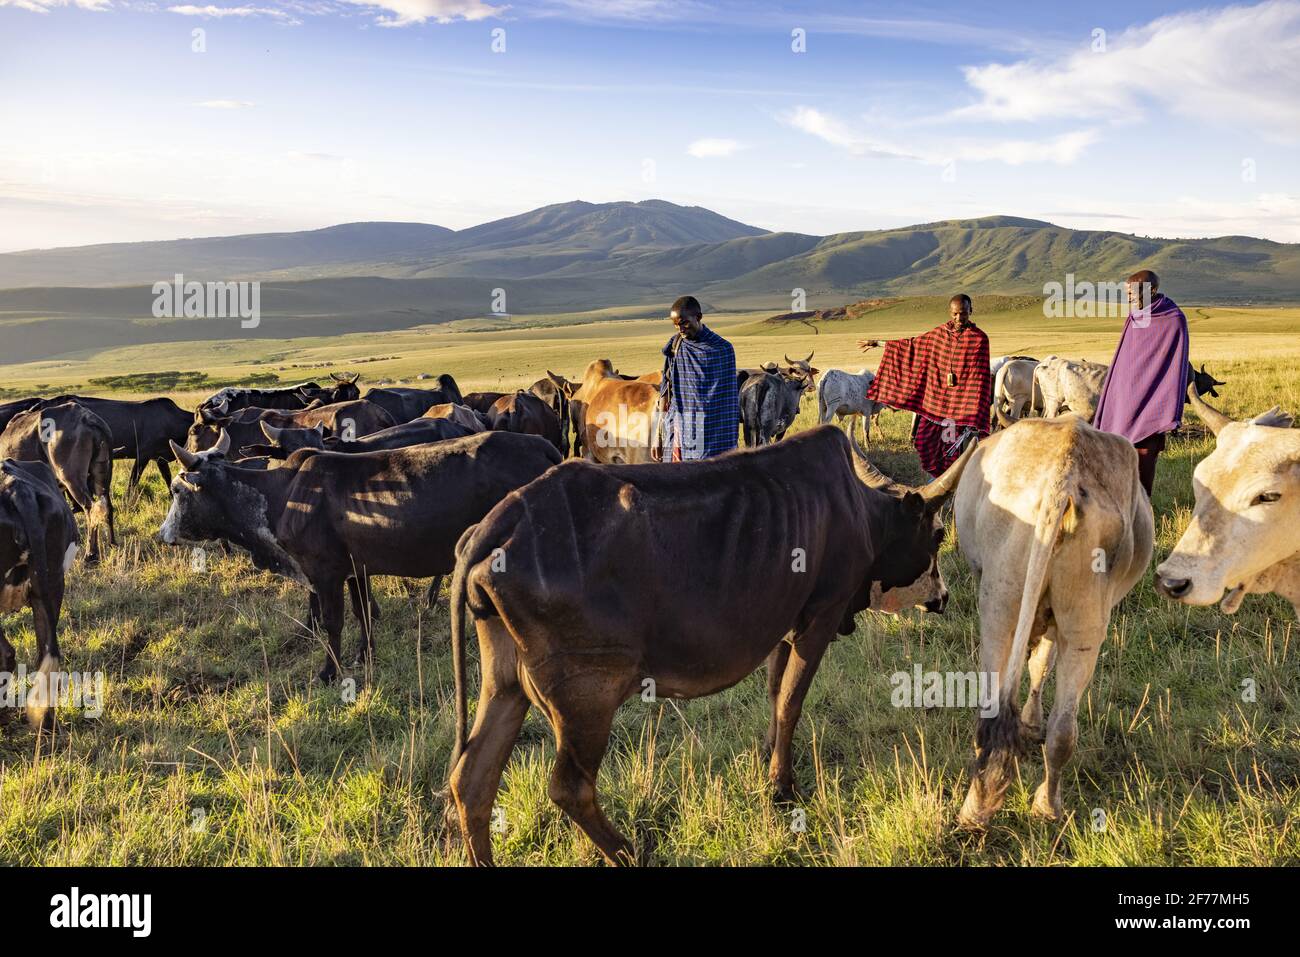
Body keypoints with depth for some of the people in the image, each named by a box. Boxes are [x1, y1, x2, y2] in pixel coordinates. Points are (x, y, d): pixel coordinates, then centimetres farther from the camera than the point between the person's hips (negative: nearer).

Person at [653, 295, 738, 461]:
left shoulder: (722, 349, -4)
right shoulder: (674, 347, 7)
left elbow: (729, 400, -2)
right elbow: (665, 392, 10)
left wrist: (730, 445, -4)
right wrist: (659, 437, 8)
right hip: (679, 433, 3)